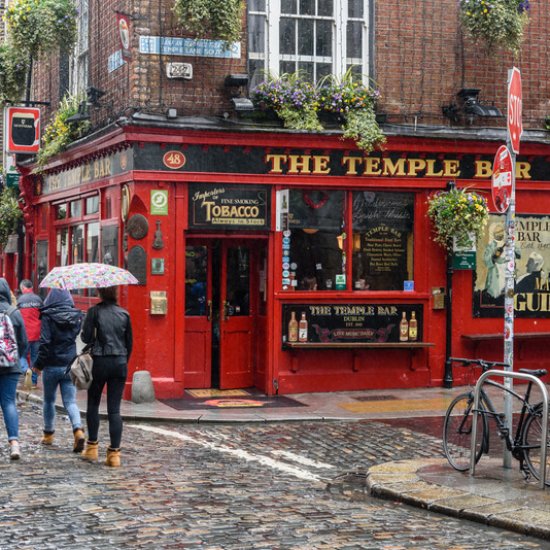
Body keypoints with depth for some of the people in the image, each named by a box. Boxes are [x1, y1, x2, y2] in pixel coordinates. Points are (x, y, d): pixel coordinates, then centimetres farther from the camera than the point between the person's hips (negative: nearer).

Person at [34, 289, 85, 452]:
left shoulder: (48, 317, -9)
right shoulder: (77, 316, 1)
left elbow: (45, 342, -13)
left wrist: (39, 364, -3)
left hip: (52, 366, -2)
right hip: (70, 366, 2)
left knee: (49, 400, 16)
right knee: (70, 401, 3)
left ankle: (48, 434, 26)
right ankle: (78, 430, -20)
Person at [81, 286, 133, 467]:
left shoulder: (94, 311, -6)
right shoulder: (124, 314, 3)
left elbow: (86, 337, -10)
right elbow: (129, 342, 8)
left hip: (99, 362, -2)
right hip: (119, 363, 2)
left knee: (93, 405, 14)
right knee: (114, 409, 2)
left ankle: (92, 447, 17)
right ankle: (114, 452, -2)